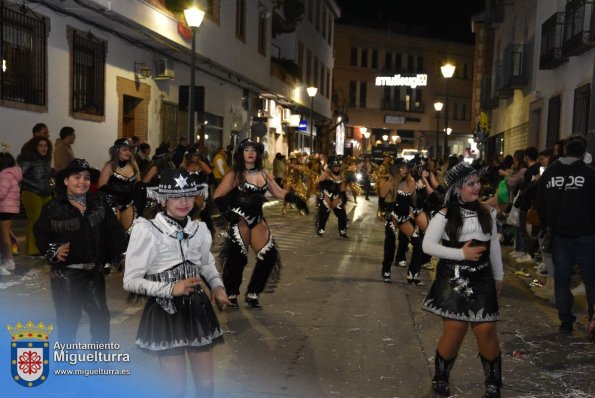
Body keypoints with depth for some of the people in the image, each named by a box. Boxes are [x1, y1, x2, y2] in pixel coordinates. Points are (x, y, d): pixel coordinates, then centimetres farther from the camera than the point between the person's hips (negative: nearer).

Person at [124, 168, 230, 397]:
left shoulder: (200, 229, 1)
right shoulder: (147, 230, -15)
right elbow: (131, 281, -13)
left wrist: (217, 286, -2)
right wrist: (171, 289, -24)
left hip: (197, 310, 5)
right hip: (166, 314, -4)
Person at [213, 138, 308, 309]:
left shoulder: (263, 174, 10)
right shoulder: (234, 174, -7)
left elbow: (279, 192, 6)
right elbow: (217, 197, -10)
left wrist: (295, 199, -8)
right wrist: (227, 214, -17)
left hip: (258, 219, 6)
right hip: (240, 219, -6)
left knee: (269, 255, 1)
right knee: (237, 258, -6)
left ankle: (252, 294, 15)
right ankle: (231, 295, 16)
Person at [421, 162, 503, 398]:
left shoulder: (487, 213, 4)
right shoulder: (445, 215, -8)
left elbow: (494, 245, 12)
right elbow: (427, 246, -12)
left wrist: (498, 276, 16)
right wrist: (461, 253, -17)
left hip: (482, 279, 3)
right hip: (453, 279, -3)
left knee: (486, 330, -1)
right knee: (455, 330, 0)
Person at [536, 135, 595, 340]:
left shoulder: (549, 173, 1)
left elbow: (539, 204, 5)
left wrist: (547, 226, 15)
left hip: (559, 234, 3)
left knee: (561, 278, 10)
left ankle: (565, 321, 15)